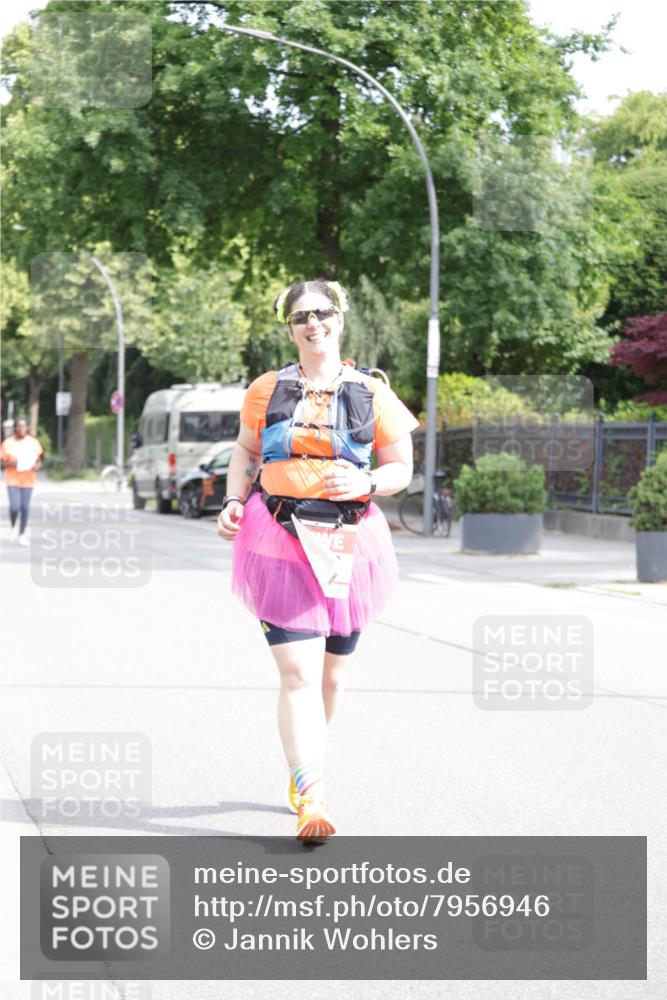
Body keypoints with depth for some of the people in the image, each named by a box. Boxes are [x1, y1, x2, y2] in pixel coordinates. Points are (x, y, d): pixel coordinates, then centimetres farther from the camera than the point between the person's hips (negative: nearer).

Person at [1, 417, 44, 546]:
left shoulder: (33, 442, 2)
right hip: (12, 479, -2)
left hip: (28, 480, 2)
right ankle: (14, 526, 19)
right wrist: (11, 463, -21)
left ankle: (22, 534, 16)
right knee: (14, 506, -11)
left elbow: (39, 460, 8)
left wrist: (36, 465, -15)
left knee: (25, 507, 3)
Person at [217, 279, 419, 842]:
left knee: (332, 671, 13)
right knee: (298, 672, -14)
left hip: (348, 542, 2)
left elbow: (401, 468, 7)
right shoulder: (267, 390, 6)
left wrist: (366, 483, -13)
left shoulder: (372, 394, 3)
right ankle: (312, 800, -20)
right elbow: (246, 452, 18)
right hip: (279, 541, -2)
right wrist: (234, 501, 0)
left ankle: (302, 764, 40)